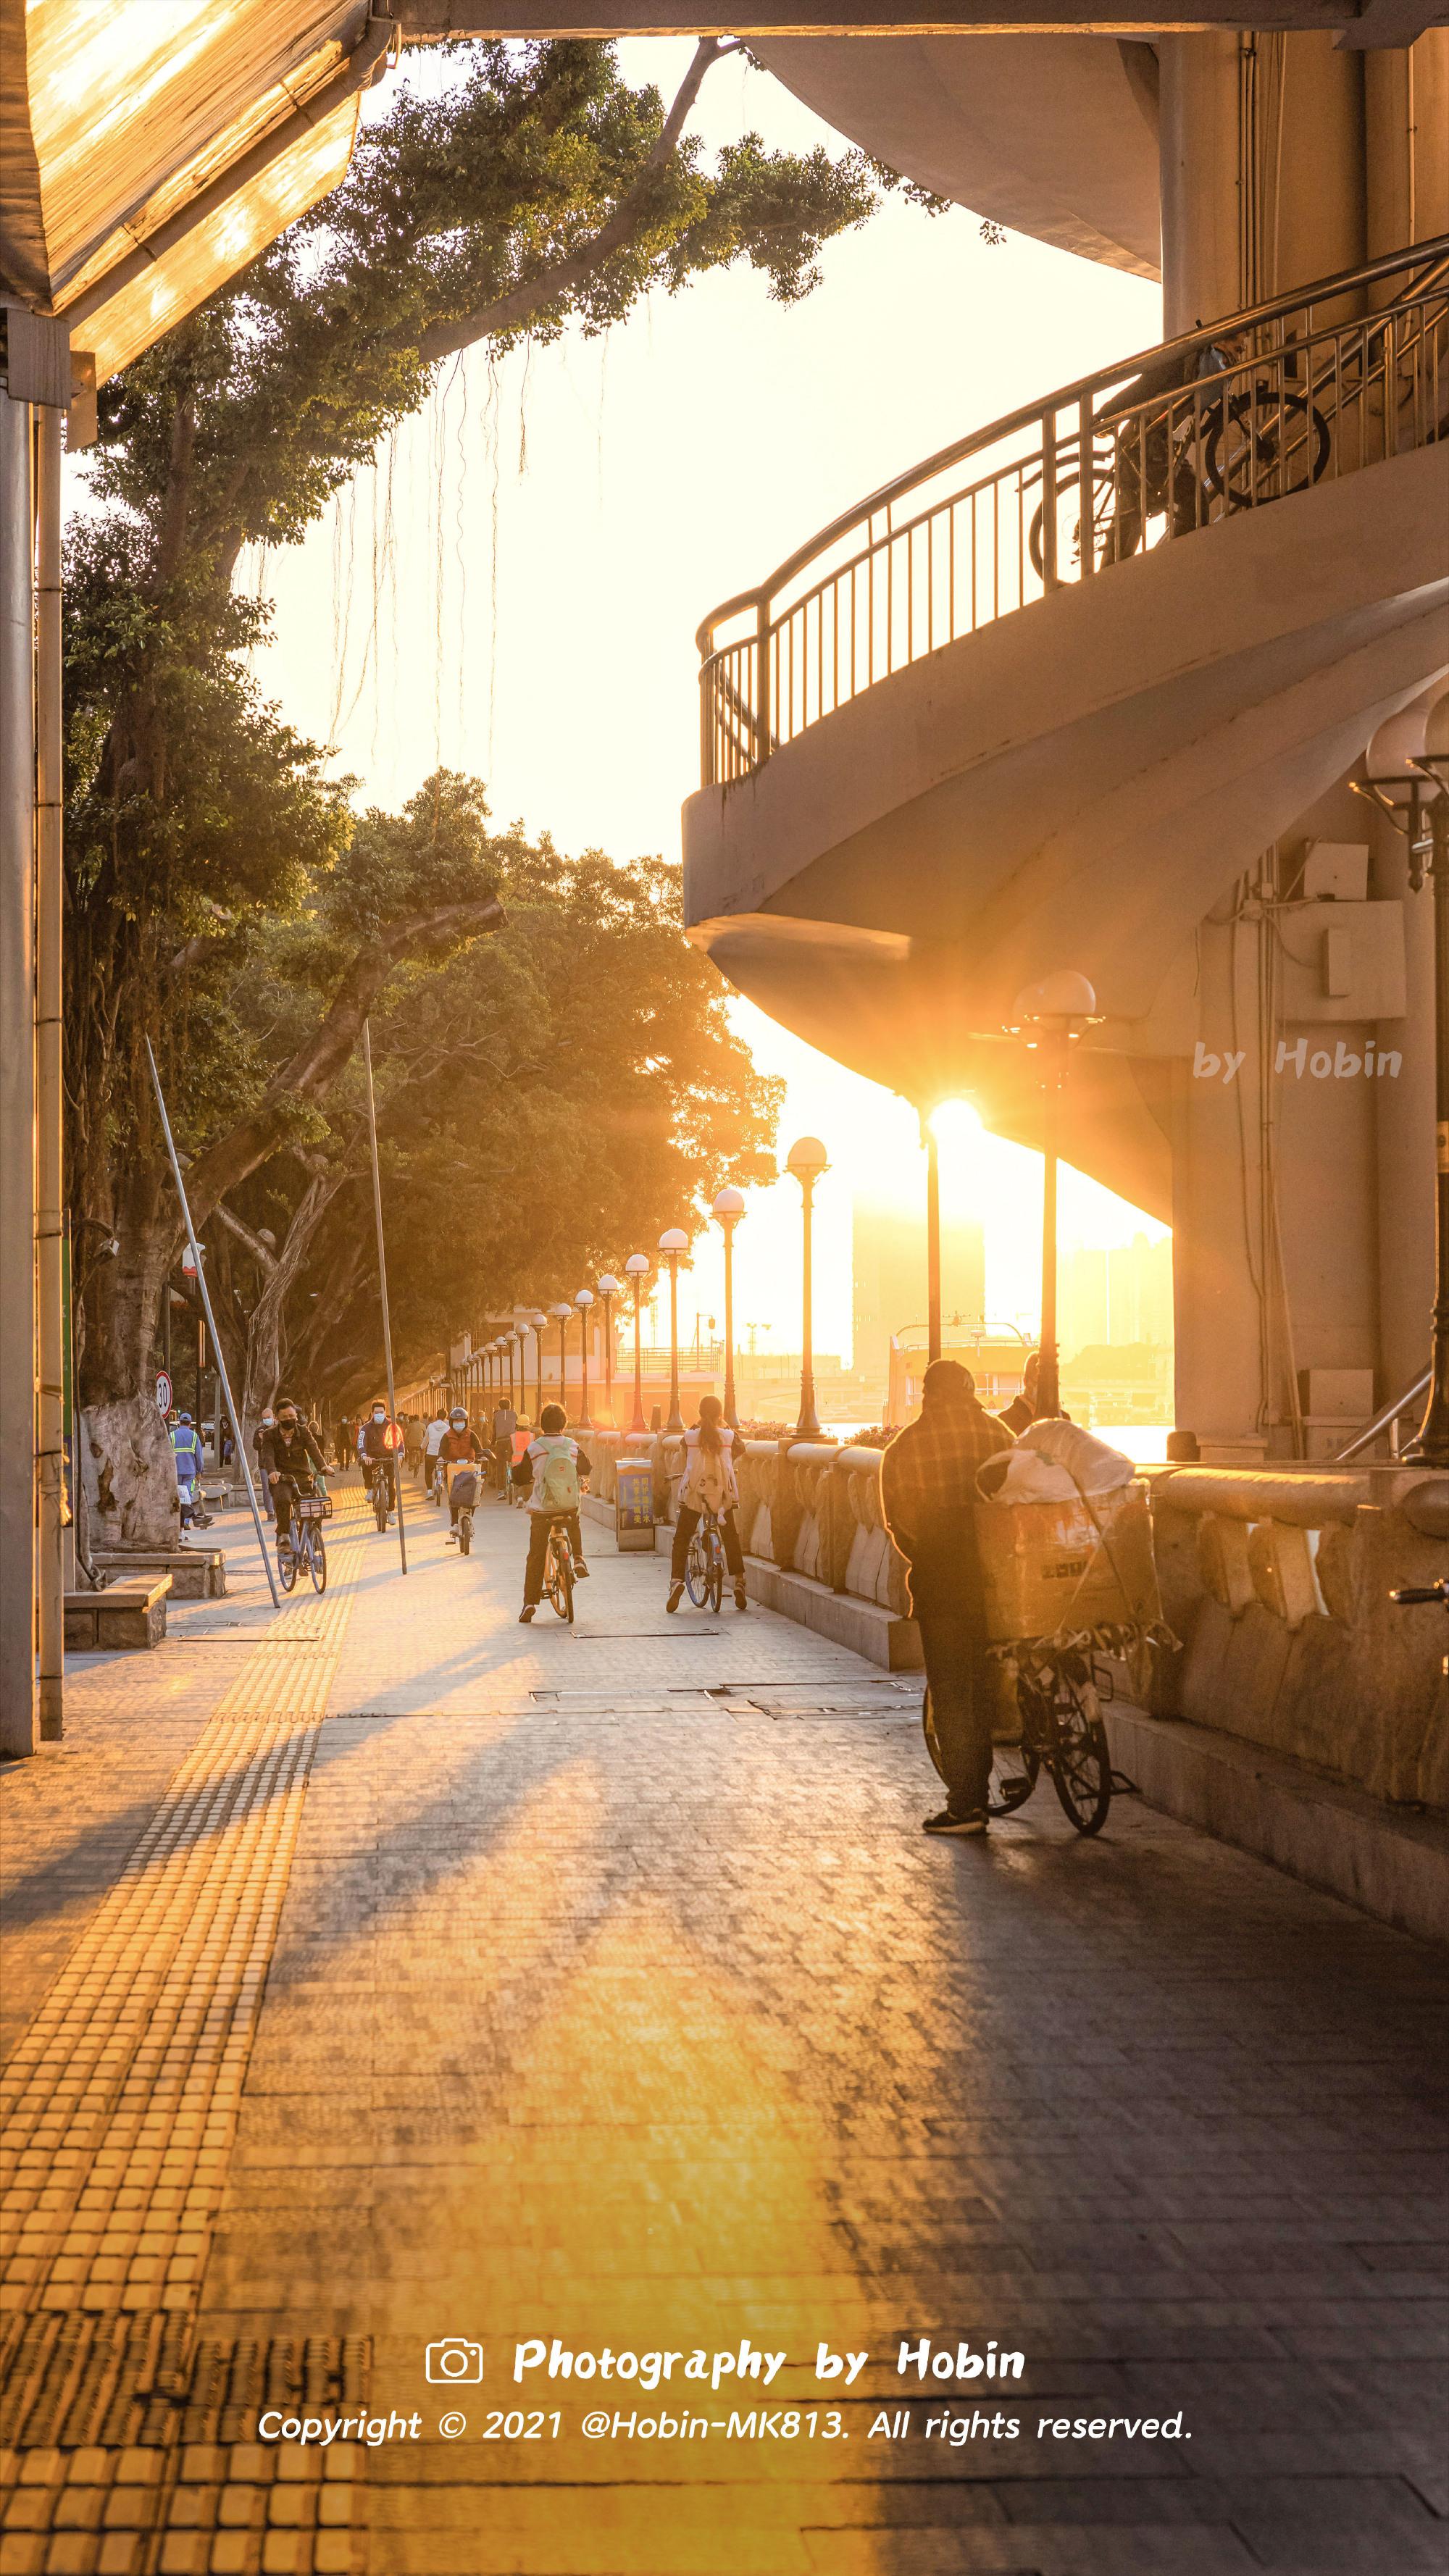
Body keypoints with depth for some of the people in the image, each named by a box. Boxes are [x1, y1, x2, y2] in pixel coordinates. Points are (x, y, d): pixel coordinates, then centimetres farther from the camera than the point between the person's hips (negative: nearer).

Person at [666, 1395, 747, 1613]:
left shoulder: (690, 1435, -2)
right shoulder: (728, 1436, -1)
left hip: (694, 1491, -1)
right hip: (723, 1493, 1)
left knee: (681, 1539, 7)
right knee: (731, 1538, 17)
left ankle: (676, 1581, -12)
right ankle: (739, 1582, 11)